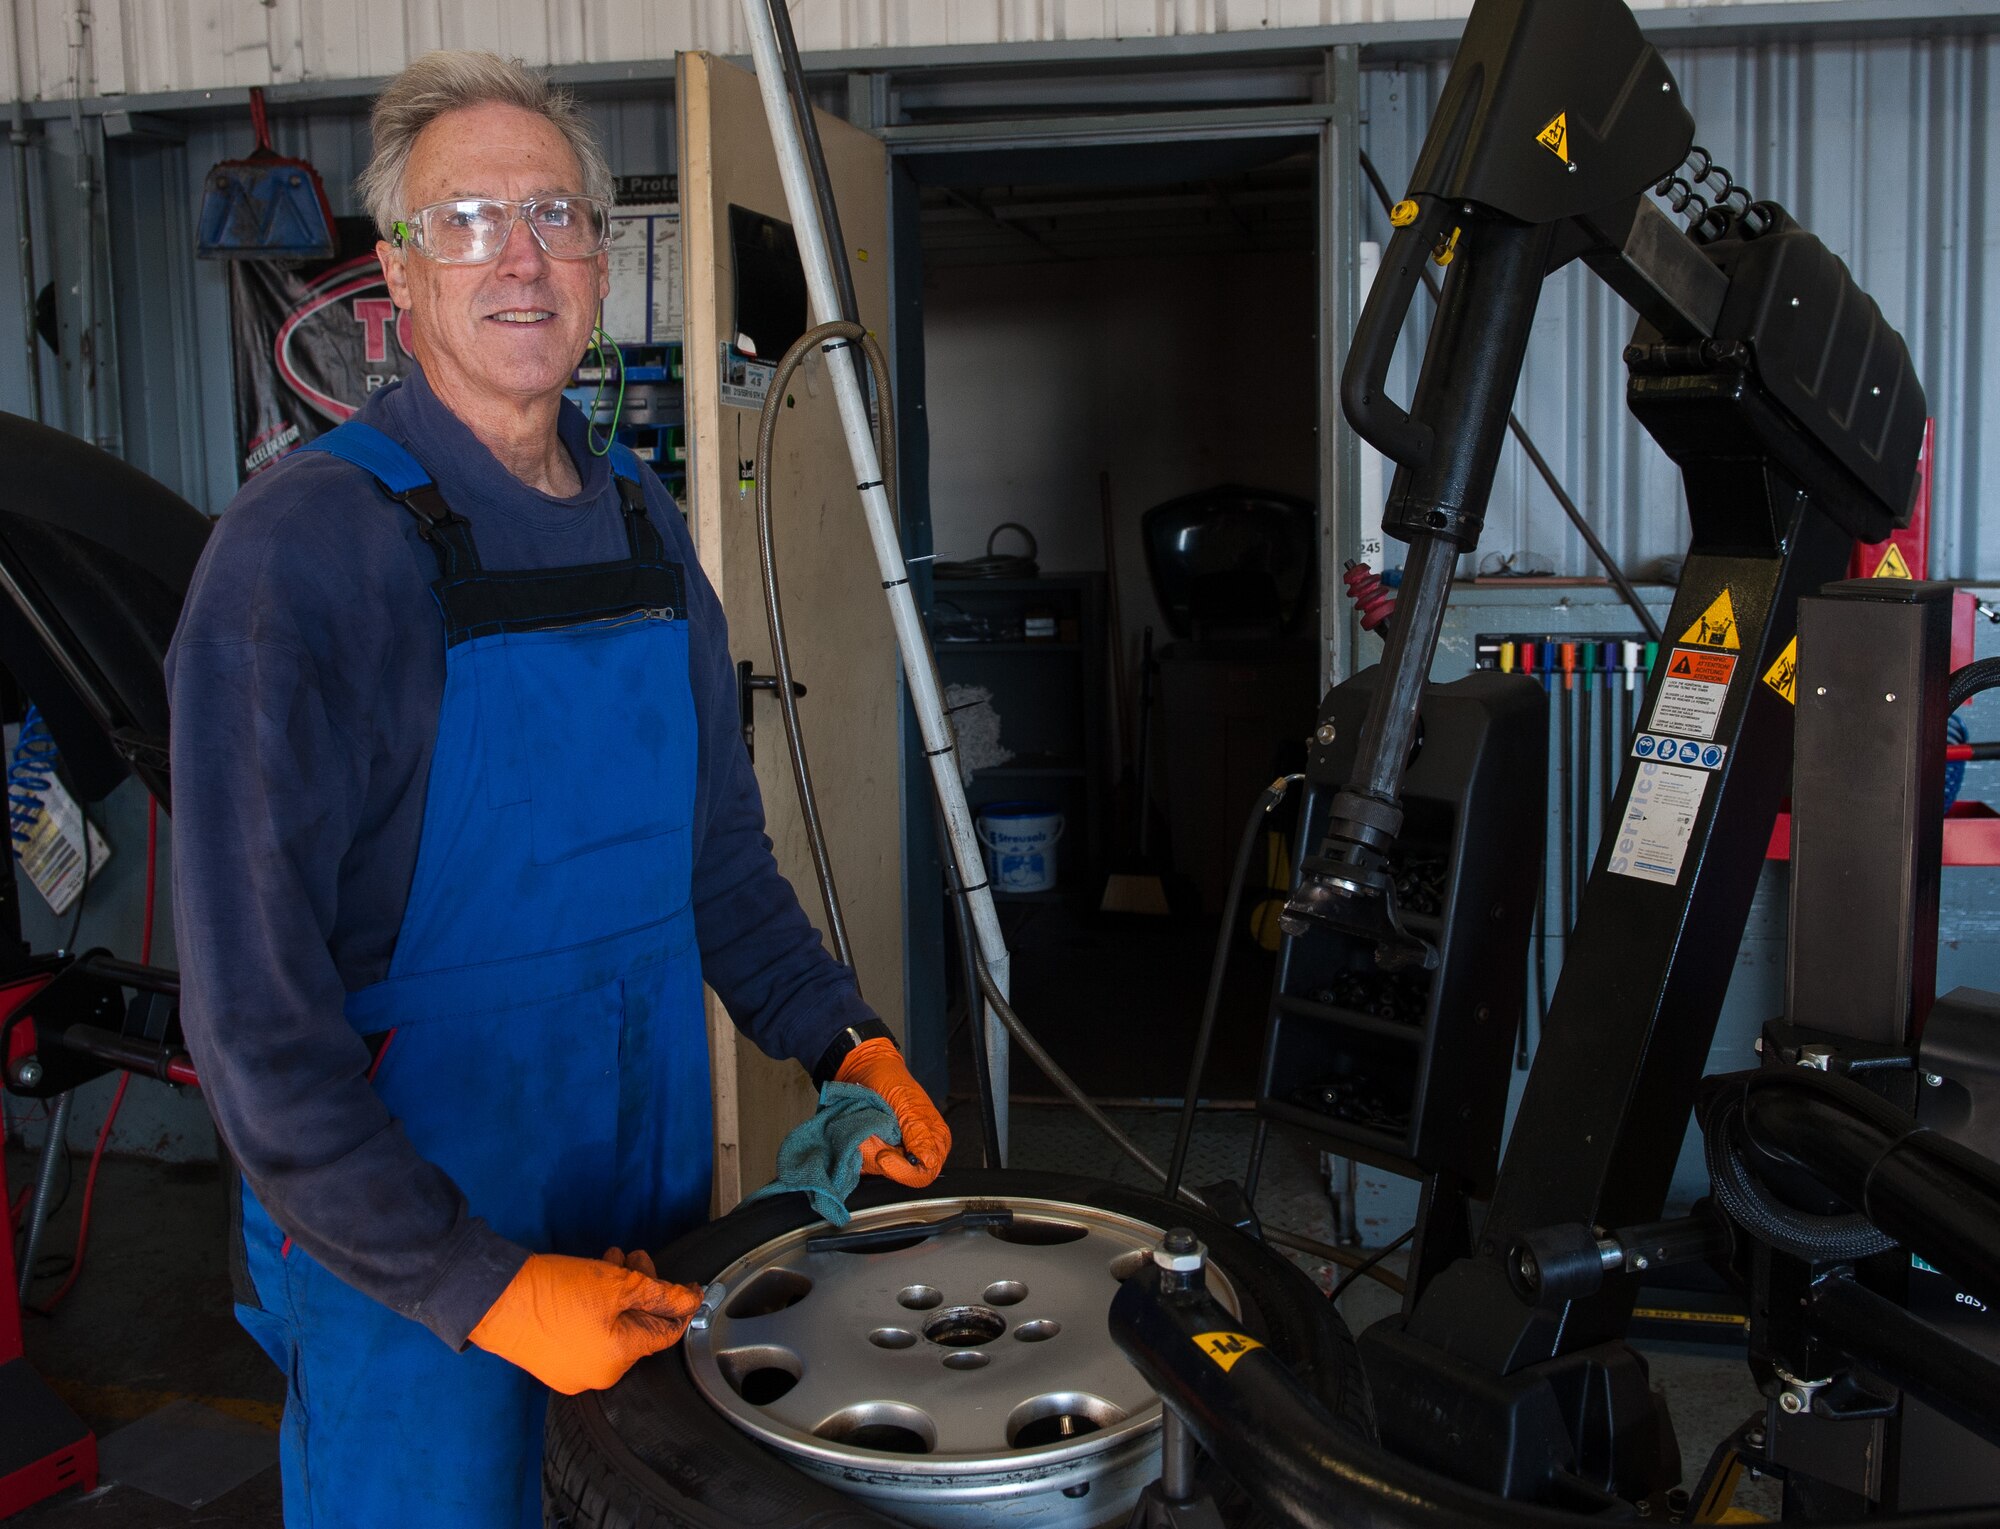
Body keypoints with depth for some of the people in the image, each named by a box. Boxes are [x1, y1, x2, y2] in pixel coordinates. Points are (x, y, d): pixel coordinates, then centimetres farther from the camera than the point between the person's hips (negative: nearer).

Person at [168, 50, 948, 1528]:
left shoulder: (643, 522, 5)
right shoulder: (303, 544, -16)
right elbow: (252, 1006, -19)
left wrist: (844, 1044, 2)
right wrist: (480, 1286, -21)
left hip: (657, 1203, 6)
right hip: (404, 1252, -6)